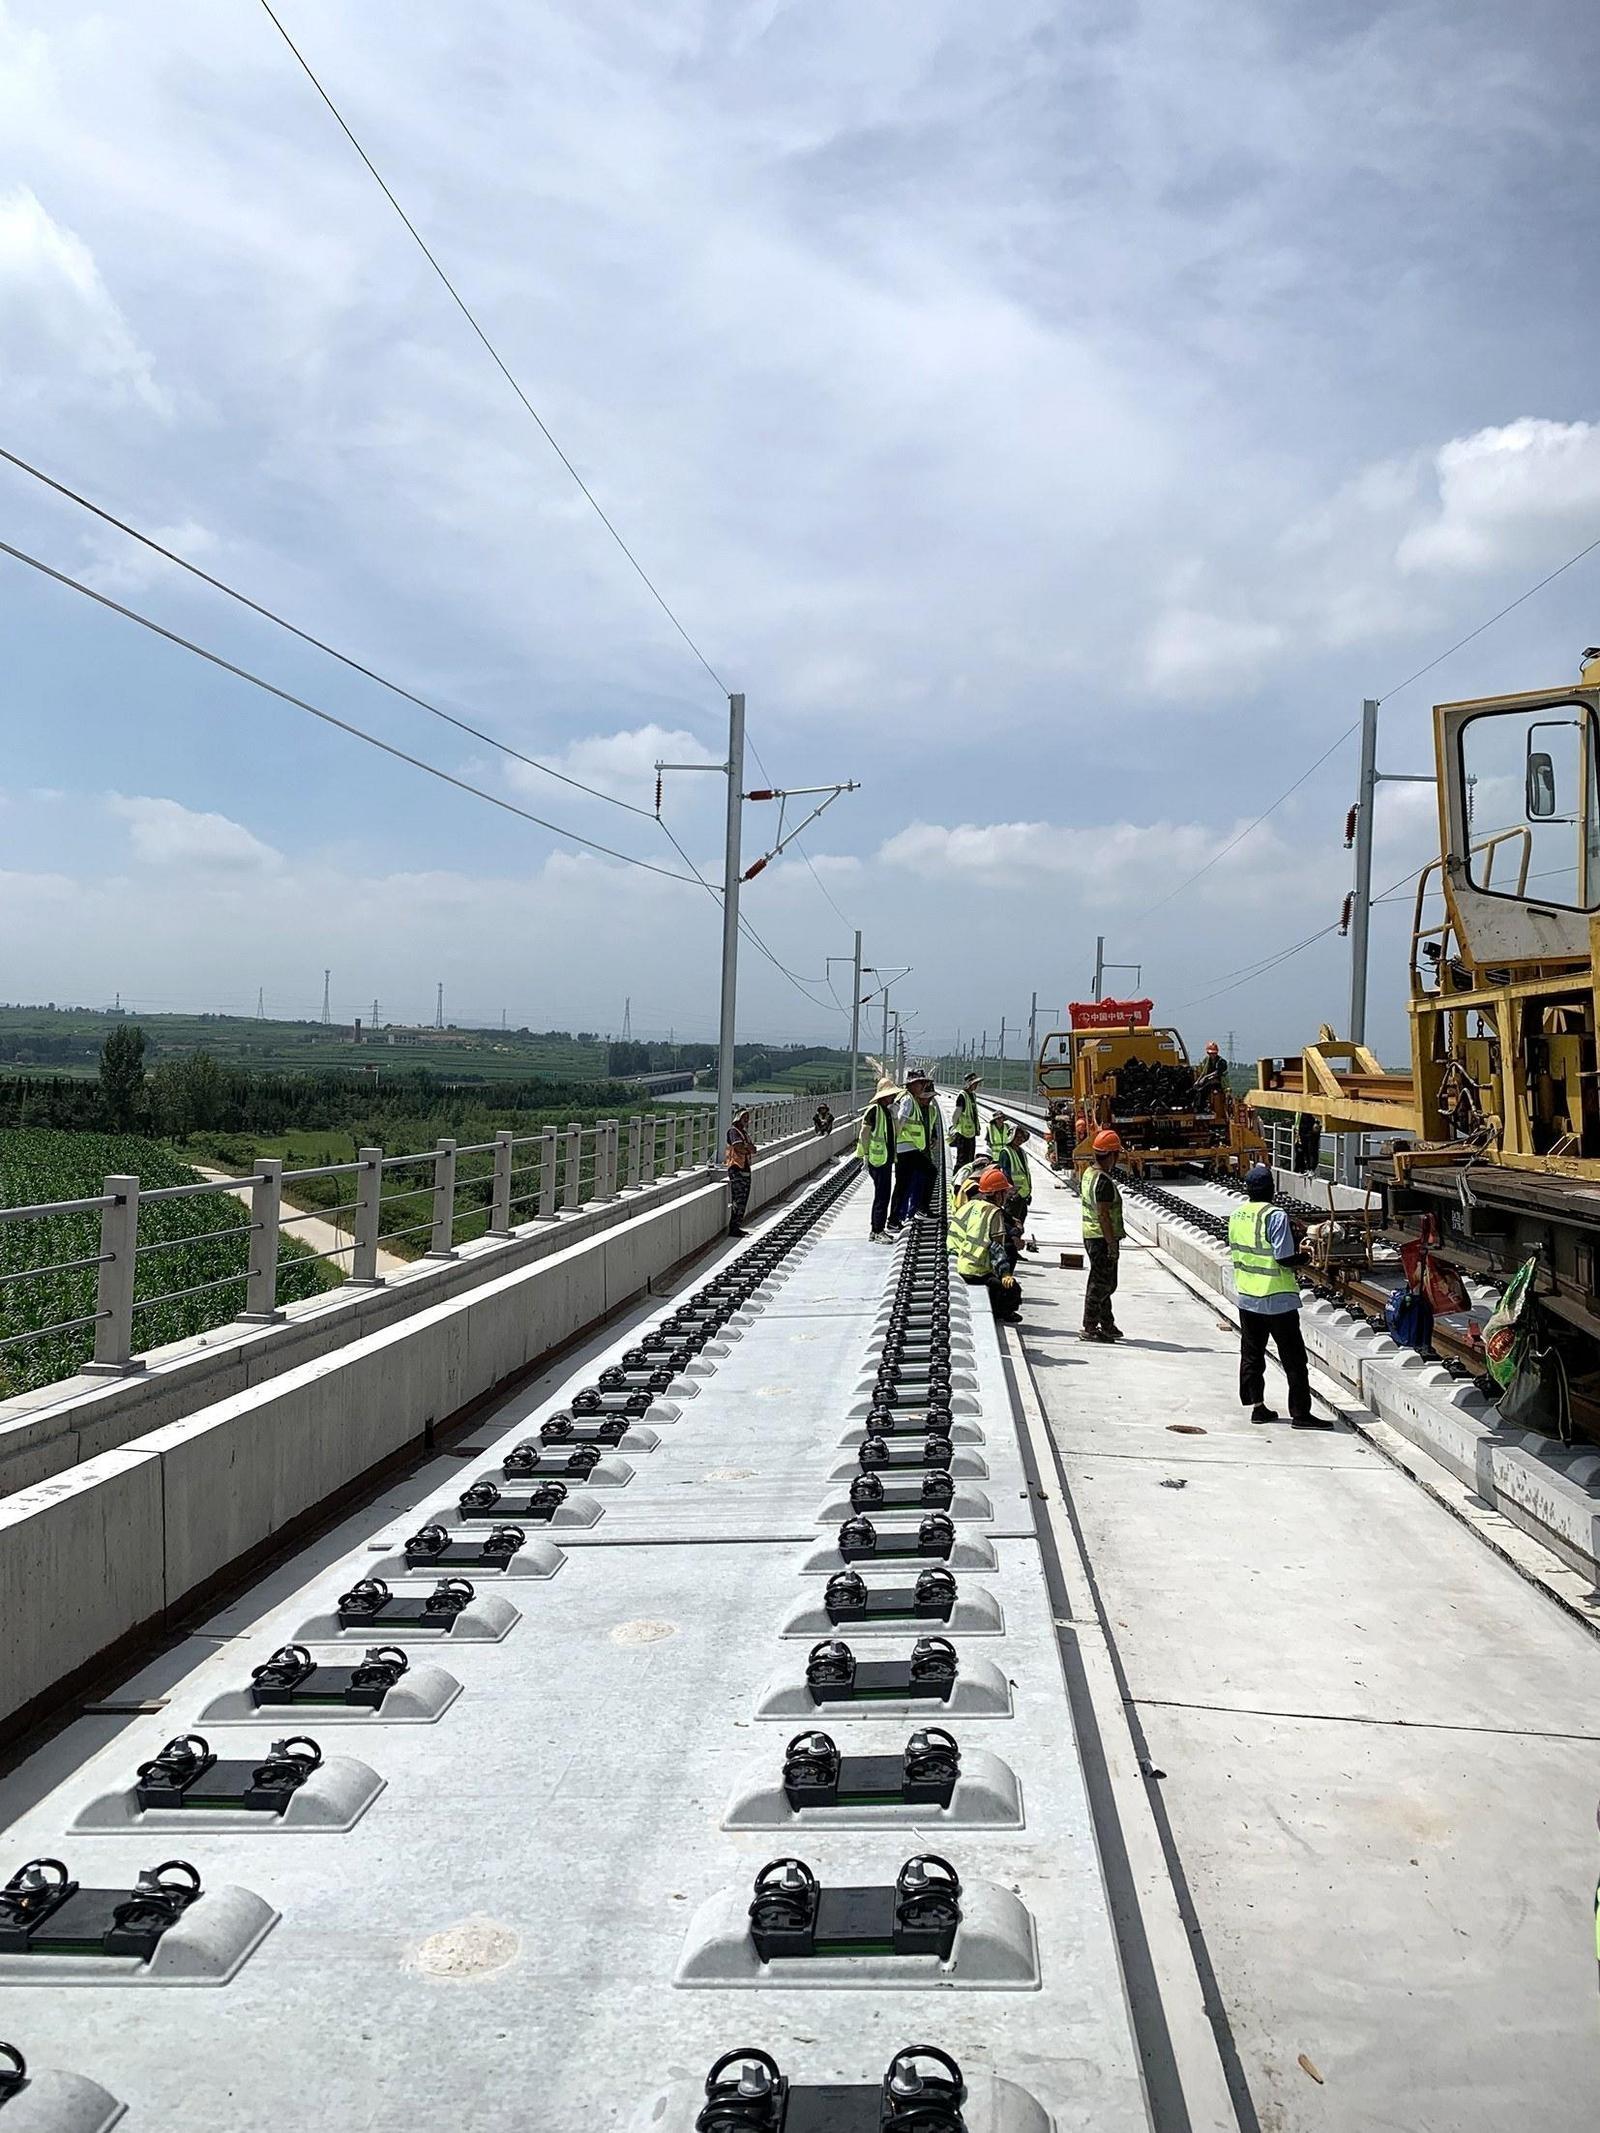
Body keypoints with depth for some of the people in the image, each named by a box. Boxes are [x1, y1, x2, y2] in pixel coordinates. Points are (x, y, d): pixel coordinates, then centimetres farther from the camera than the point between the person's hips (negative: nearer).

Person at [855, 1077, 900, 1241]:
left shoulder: (888, 1110, 15)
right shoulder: (874, 1110, -13)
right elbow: (864, 1134, -15)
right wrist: (865, 1156, -16)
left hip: (887, 1158, 9)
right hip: (877, 1159, -9)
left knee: (882, 1195, 13)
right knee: (882, 1196, -9)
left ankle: (876, 1230, 21)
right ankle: (878, 1232, -4)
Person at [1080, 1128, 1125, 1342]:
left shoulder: (1088, 1173, 9)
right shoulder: (1104, 1181, -21)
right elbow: (1103, 1215, -23)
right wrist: (1112, 1244, -20)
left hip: (1090, 1236, 10)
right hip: (1103, 1238, -10)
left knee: (1106, 1283, 18)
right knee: (1101, 1283, -1)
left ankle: (1107, 1325, 27)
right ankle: (1089, 1328, 4)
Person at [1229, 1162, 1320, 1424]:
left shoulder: (1236, 1215, 3)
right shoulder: (1275, 1215, -18)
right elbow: (1284, 1258, -21)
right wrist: (1305, 1257, -1)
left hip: (1246, 1296, 6)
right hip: (1276, 1299, -6)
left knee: (1251, 1354, 15)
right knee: (1293, 1357, 2)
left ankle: (1256, 1405, 18)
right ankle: (1300, 1412, 3)